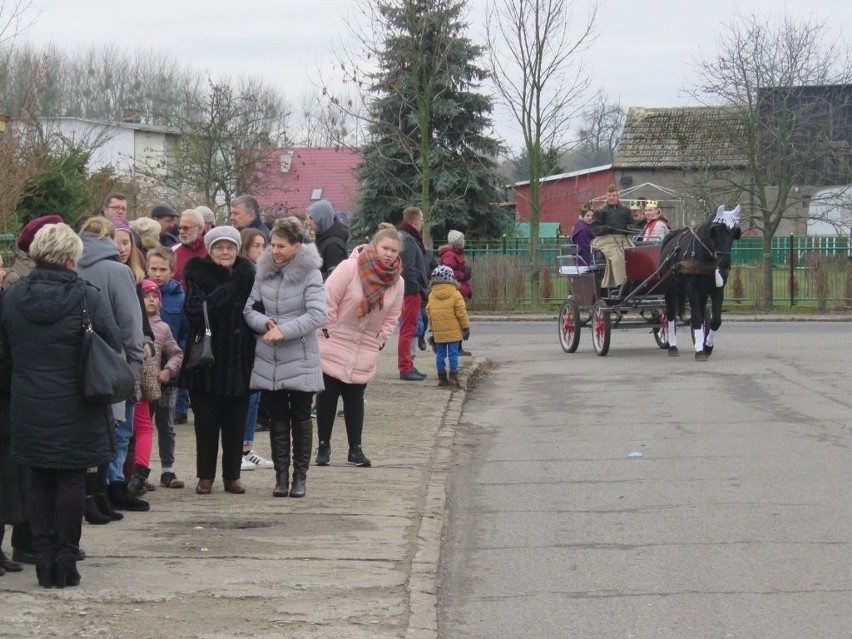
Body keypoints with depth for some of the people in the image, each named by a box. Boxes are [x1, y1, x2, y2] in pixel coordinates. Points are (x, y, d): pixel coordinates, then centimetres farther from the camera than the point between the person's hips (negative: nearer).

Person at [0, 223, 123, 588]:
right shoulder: (87, 298, -12)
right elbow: (114, 346, -6)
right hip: (75, 410, -3)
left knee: (39, 482, 12)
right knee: (72, 482, 5)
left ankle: (44, 558, 11)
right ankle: (66, 560, 6)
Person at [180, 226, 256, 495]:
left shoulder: (246, 276, 6)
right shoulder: (199, 274, -2)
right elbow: (194, 311, -16)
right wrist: (228, 289, -18)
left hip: (239, 359, 2)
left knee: (235, 422, 7)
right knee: (206, 421, 3)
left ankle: (232, 475, 16)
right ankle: (206, 476, 12)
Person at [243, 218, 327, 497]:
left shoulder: (310, 274, -8)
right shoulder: (264, 272, 5)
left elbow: (317, 314, -16)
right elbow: (250, 309, 7)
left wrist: (284, 331, -21)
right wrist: (265, 324, -14)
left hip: (300, 361, -4)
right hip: (268, 361, 4)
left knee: (300, 419, 4)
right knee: (278, 419, 9)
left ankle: (300, 476, 13)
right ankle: (281, 475, 15)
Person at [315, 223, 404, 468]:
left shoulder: (397, 282, -2)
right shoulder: (350, 268, -17)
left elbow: (392, 317, 10)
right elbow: (328, 299, -16)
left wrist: (380, 341, 3)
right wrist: (330, 330, -13)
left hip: (364, 352, 4)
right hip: (334, 347, -4)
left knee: (355, 398, 8)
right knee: (327, 396, 2)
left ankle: (355, 449, 13)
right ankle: (324, 446, 13)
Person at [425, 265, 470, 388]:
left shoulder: (432, 296, 4)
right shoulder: (455, 295, -6)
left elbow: (429, 314, 10)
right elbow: (461, 313, -6)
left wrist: (432, 329, 21)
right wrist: (466, 327, 3)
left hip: (438, 333, 3)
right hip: (453, 332, -3)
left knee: (440, 355, 8)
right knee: (453, 354, 1)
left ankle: (442, 377, 11)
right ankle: (453, 377, 0)